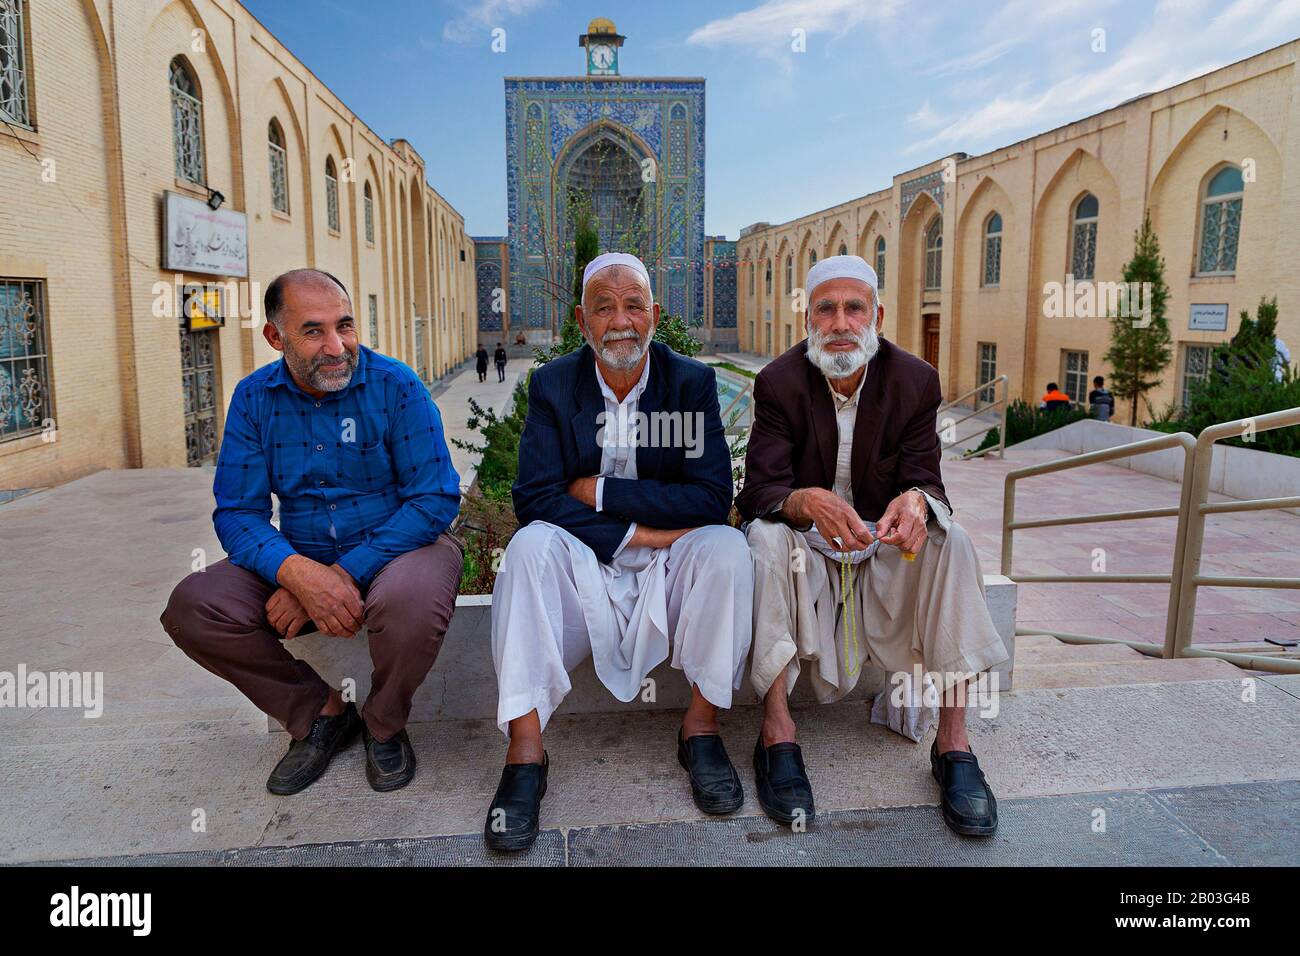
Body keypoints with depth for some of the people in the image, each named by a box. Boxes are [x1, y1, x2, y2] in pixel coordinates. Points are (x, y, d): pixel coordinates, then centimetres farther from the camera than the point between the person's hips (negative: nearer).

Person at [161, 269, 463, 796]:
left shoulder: (395, 386, -12)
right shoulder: (254, 397, -2)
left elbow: (436, 498, -17)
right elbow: (237, 512, -5)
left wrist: (346, 573, -25)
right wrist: (298, 573, -27)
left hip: (397, 545, -3)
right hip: (299, 559, 4)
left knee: (410, 601, -37)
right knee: (191, 608, -17)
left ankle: (384, 726, -3)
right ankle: (321, 713, 3)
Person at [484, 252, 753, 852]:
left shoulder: (693, 382, -2)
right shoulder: (552, 385, 0)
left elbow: (712, 498, -13)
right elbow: (533, 498, -12)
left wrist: (600, 492, -15)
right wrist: (639, 532, -19)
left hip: (669, 573, 0)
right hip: (583, 568, 0)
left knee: (725, 545, -28)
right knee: (531, 544, -28)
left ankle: (702, 726, -12)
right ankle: (525, 750, -25)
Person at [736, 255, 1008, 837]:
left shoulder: (915, 381, -5)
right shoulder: (780, 382, -10)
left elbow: (925, 479, -10)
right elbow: (758, 491, -19)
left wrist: (917, 500, -37)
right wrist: (809, 502, -43)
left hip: (884, 544, 2)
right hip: (807, 545, -1)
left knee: (950, 540, -26)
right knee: (766, 538, -33)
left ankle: (952, 739, -23)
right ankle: (777, 733, -29)